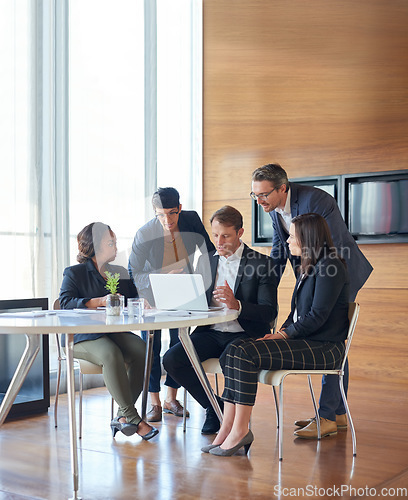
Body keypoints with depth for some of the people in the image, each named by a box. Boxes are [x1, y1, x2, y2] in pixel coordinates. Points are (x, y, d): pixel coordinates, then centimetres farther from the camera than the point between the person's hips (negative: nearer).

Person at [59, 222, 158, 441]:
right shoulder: (74, 273, 7)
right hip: (83, 337, -4)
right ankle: (132, 418, -29)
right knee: (111, 354, -36)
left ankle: (122, 416, -20)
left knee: (141, 349, -27)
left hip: (116, 332, 5)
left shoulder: (121, 273, 23)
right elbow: (66, 303, -9)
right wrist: (100, 301, -20)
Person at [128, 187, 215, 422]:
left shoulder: (192, 220, -16)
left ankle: (171, 400, 17)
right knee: (152, 346, -7)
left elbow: (209, 250, 0)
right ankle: (155, 403, 5)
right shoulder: (144, 235, -24)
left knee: (180, 344, 4)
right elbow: (133, 273, -19)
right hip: (153, 294, -3)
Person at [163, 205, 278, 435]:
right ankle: (214, 407, 3)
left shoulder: (262, 263, -2)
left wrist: (236, 304, -27)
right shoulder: (205, 261, 14)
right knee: (172, 359, -18)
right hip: (210, 333, 5)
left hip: (244, 335, -5)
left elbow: (269, 312, -10)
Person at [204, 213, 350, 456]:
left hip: (323, 347, -9)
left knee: (246, 355, -24)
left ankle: (240, 429, -14)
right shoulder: (308, 268, 19)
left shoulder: (330, 267, -12)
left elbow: (317, 317, -17)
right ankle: (229, 427, -15)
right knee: (235, 350, -10)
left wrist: (283, 335, -12)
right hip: (302, 341, 9)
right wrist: (280, 333, 4)